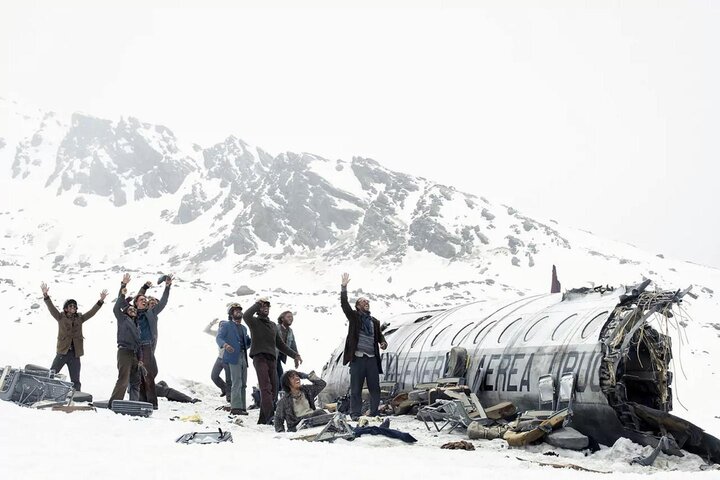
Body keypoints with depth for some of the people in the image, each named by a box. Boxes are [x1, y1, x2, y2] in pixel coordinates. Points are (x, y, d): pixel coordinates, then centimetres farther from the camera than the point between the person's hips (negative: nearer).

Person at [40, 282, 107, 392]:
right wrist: (45, 295, -21)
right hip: (62, 352, -3)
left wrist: (101, 300, -4)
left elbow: (92, 312, 7)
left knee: (75, 381, 7)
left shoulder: (80, 318, 11)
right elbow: (51, 308, -7)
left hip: (75, 354, 3)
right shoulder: (61, 317, 4)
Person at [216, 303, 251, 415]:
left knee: (243, 384, 8)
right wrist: (225, 345, -29)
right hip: (234, 357, -7)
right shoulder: (226, 325, 4)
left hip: (243, 357, 7)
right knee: (237, 383, -13)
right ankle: (236, 407, -13)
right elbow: (219, 338, -9)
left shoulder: (243, 328, 25)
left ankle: (241, 407, 13)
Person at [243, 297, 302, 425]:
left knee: (273, 390, 1)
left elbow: (280, 344, 30)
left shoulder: (273, 325, 26)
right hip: (259, 357, -7)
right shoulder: (254, 322, 7)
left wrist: (295, 355, 24)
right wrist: (258, 304, -4)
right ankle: (270, 416, -30)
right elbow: (246, 316, -18)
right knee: (266, 388, -19)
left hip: (272, 359, 7)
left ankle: (263, 420, 7)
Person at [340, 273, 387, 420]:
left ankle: (374, 413, 14)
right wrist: (344, 287, -16)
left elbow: (379, 335, 24)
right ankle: (355, 414, 7)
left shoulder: (374, 321, 17)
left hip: (372, 358, 4)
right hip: (357, 358, -4)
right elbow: (344, 304, -7)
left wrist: (383, 342, 0)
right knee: (356, 389, 0)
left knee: (375, 388, 5)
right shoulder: (354, 317, 5)